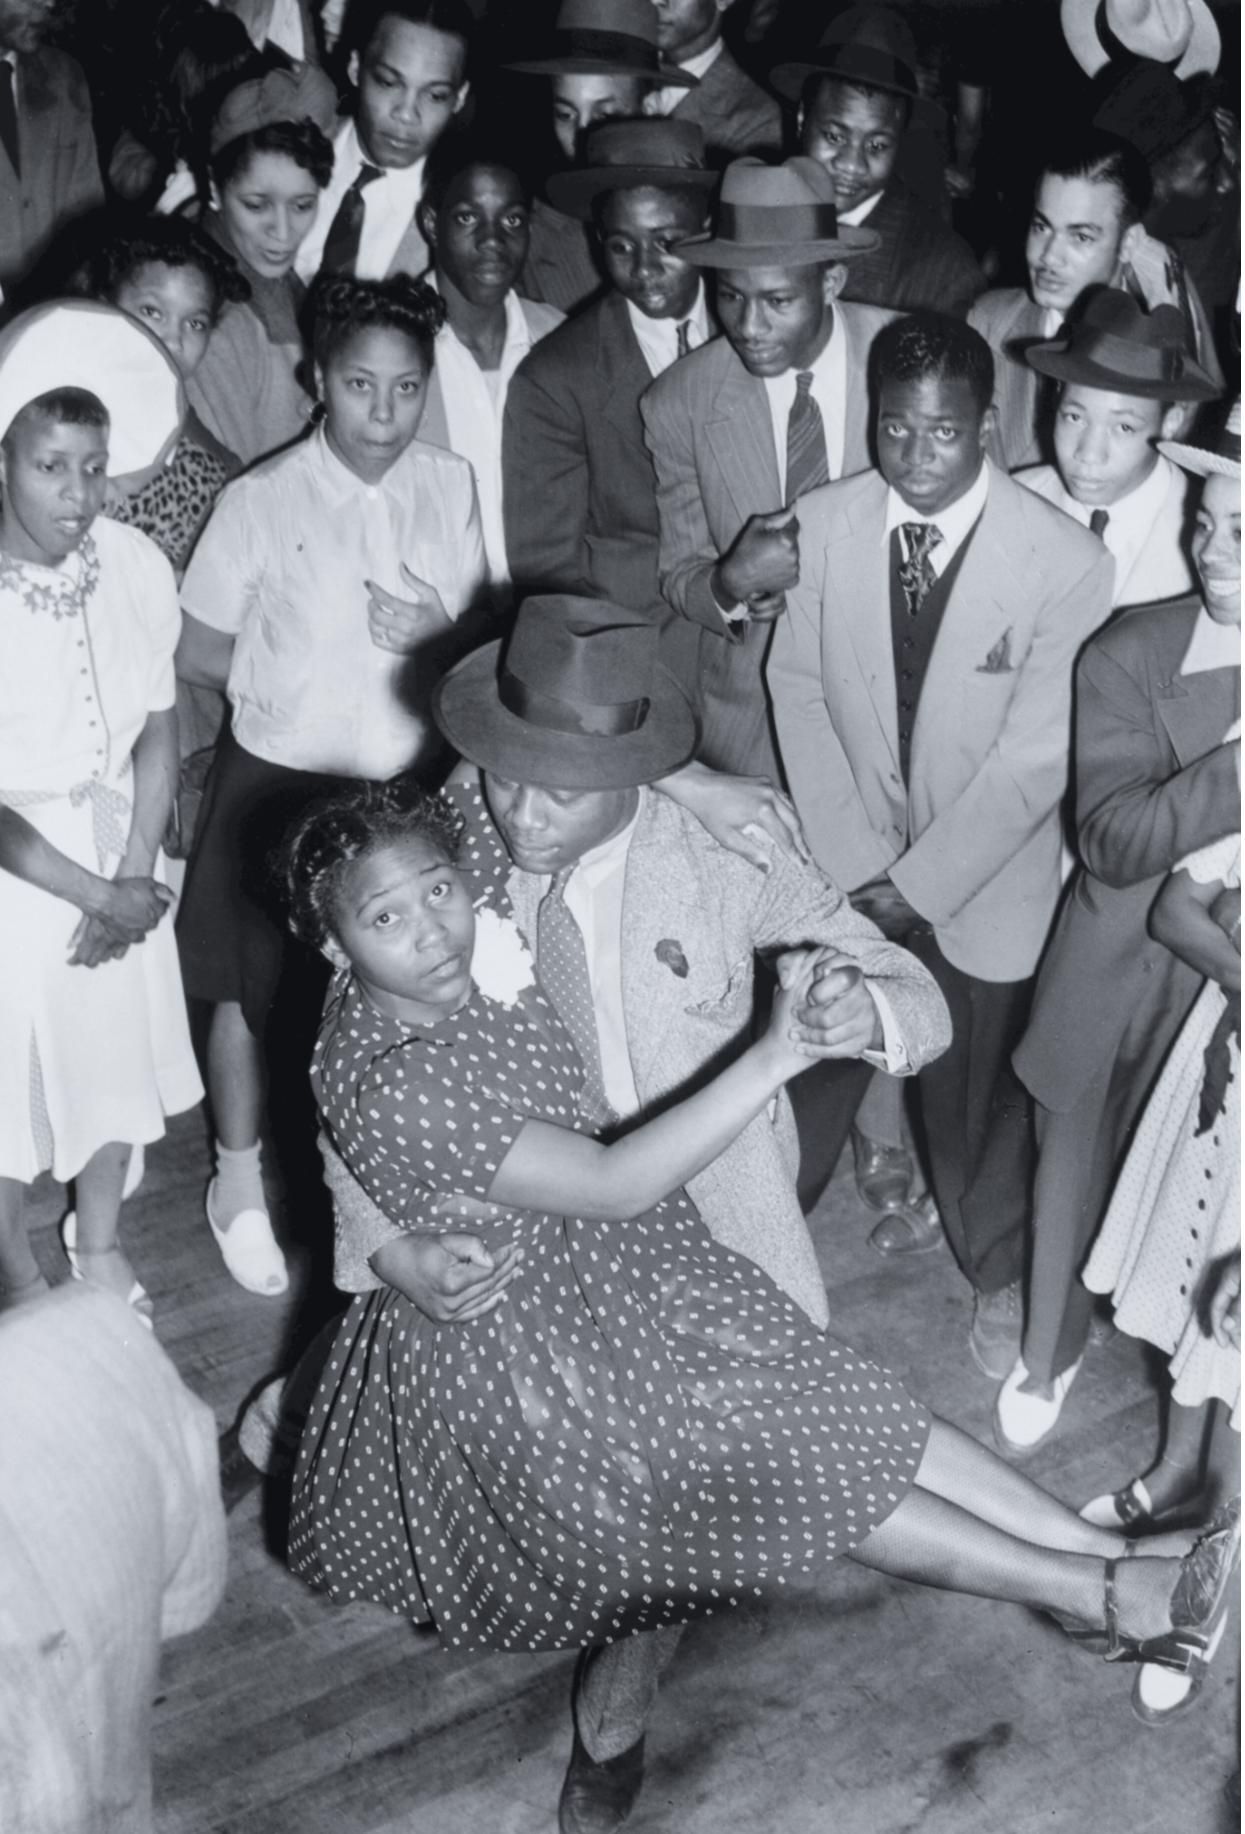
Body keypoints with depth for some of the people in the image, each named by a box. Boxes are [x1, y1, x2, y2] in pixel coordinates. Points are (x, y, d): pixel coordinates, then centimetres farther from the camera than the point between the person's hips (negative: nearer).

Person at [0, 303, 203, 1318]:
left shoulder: (136, 564, -11)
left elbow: (158, 727, -2)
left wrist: (136, 877, -9)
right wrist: (99, 895, -16)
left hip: (117, 854, 4)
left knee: (118, 1054, 20)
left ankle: (100, 1243, 46)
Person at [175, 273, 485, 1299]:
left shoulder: (451, 487, -3)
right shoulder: (263, 501, -13)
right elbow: (199, 656, -5)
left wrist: (436, 635, -14)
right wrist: (296, 681, -8)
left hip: (411, 782, 3)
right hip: (283, 782, -3)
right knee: (255, 990, 12)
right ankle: (240, 1181, 36)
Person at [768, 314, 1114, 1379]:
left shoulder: (1066, 562, -20)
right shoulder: (826, 524, -9)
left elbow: (1037, 759, -17)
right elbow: (800, 693, -3)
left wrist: (921, 882, -14)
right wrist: (856, 863, -8)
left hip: (983, 883, -3)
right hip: (855, 878, 3)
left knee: (977, 1088, 13)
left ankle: (998, 1269, 40)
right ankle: (901, 1190, 47)